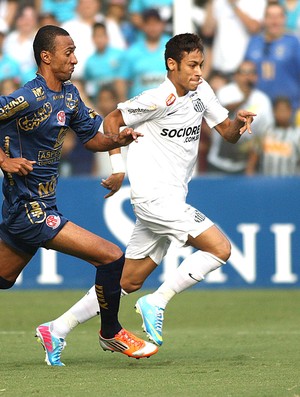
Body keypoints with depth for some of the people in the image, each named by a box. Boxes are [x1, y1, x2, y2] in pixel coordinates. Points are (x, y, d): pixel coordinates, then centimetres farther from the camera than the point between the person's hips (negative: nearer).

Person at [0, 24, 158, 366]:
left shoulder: (69, 95, 9)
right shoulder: (29, 99, -19)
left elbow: (91, 138, 17)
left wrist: (116, 140, -2)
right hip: (30, 210, -9)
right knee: (111, 257, -9)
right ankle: (110, 334, 8)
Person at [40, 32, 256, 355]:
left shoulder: (201, 91, 10)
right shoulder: (158, 100, -13)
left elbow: (228, 134, 14)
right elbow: (112, 120, -4)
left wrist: (238, 123, -8)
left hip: (170, 201, 9)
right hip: (155, 195, -9)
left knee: (129, 281, 12)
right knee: (220, 248, -16)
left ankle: (59, 327, 17)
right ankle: (156, 304, -9)